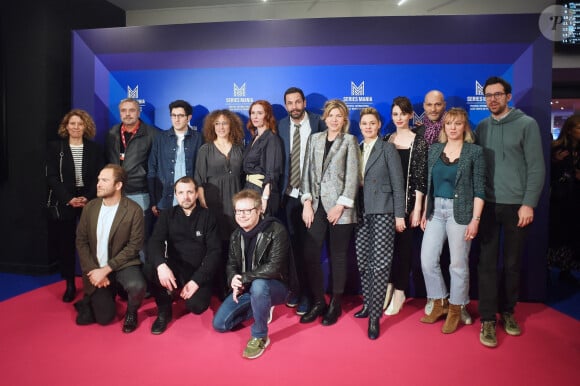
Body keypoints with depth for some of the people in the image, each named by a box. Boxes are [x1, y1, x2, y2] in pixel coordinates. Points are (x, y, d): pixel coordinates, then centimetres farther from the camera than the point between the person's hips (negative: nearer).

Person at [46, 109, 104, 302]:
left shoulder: (95, 148, 6)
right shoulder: (55, 147, 4)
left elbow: (99, 177, 2)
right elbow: (51, 177, -2)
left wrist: (88, 198, -13)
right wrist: (69, 199, -14)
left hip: (89, 202, 0)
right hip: (63, 203, 0)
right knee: (64, 244, 3)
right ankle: (70, 285, 15)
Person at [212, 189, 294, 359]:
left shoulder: (276, 230, -22)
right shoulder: (236, 235, 1)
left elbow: (274, 267, -29)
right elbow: (231, 264, 9)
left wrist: (243, 279, -23)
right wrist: (234, 281, -16)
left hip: (275, 286, -7)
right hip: (246, 288, 7)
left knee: (258, 285, -41)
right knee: (219, 324, -1)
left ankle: (260, 337, -17)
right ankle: (262, 308, 19)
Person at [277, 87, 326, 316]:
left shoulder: (318, 124, -4)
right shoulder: (281, 126, 5)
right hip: (289, 194, 3)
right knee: (293, 243, 11)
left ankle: (308, 295, 15)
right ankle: (296, 288, 27)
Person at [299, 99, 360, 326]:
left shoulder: (349, 140, 3)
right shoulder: (314, 139, 13)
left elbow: (352, 176, -4)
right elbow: (307, 171, 8)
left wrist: (340, 205, -11)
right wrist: (307, 201, -1)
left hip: (339, 206, -3)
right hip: (316, 205, 3)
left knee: (337, 256, 5)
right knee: (310, 254, -2)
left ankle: (335, 304, 20)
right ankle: (318, 301, 16)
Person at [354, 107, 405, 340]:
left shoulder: (388, 149, -1)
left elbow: (397, 184, -4)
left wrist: (399, 215, -8)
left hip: (383, 212, -5)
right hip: (362, 213, 5)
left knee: (380, 265, -6)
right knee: (362, 262, 8)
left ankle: (375, 316, 0)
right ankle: (368, 303, 25)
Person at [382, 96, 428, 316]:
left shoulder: (418, 142, -2)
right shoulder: (385, 140, 8)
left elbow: (420, 178, -6)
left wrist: (417, 209, -10)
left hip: (407, 201, -3)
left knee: (403, 245, 5)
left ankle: (399, 292, 19)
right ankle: (388, 286, 23)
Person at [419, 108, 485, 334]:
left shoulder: (474, 152, -2)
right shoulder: (434, 149, 10)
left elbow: (479, 189, -5)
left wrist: (475, 219, -11)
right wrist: (425, 212, 9)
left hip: (460, 211, -4)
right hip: (436, 210, 4)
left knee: (458, 263, 3)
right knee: (427, 260, 2)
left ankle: (455, 310, 21)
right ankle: (440, 304, 23)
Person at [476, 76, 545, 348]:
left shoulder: (527, 124, -1)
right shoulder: (482, 127, 9)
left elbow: (537, 168, -5)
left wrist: (528, 204, -11)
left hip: (517, 205, -2)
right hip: (488, 204, 2)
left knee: (512, 262, 9)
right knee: (487, 262, 1)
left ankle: (507, 310, 26)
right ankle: (488, 318, 9)